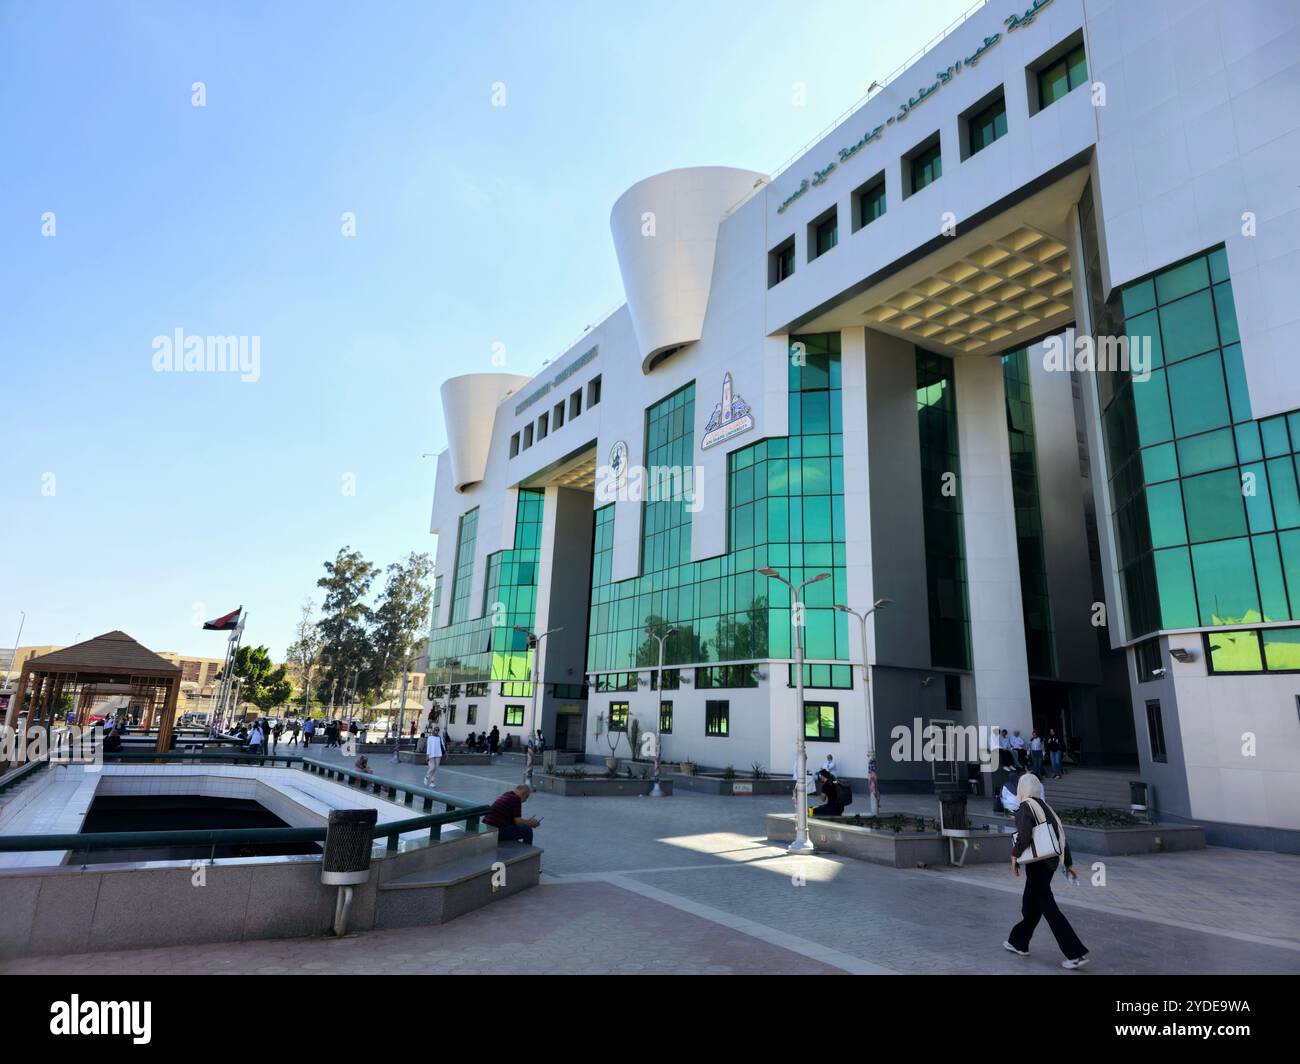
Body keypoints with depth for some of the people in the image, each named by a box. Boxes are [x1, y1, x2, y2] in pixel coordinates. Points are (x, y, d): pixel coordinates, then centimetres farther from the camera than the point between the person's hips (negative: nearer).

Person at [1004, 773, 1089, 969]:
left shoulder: (1024, 808, -13)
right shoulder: (1046, 807, 10)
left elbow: (1024, 835, -25)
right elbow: (1062, 836, 11)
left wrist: (1015, 855, -11)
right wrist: (1068, 864, 16)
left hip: (1036, 864, -9)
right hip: (1050, 863, 9)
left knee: (1048, 907, -2)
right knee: (1030, 903, 18)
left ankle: (1076, 953, -3)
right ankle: (1019, 942, 29)